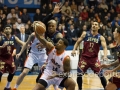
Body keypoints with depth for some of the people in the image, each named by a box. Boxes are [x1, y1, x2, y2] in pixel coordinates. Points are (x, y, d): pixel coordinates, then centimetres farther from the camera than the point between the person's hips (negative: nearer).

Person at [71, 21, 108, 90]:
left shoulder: (101, 37, -4)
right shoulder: (85, 34, -1)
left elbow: (105, 47, -16)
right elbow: (78, 42, 9)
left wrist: (105, 56, -35)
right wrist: (74, 50, -7)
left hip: (94, 58, -1)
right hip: (84, 57, 1)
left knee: (101, 75, -6)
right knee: (79, 74, -4)